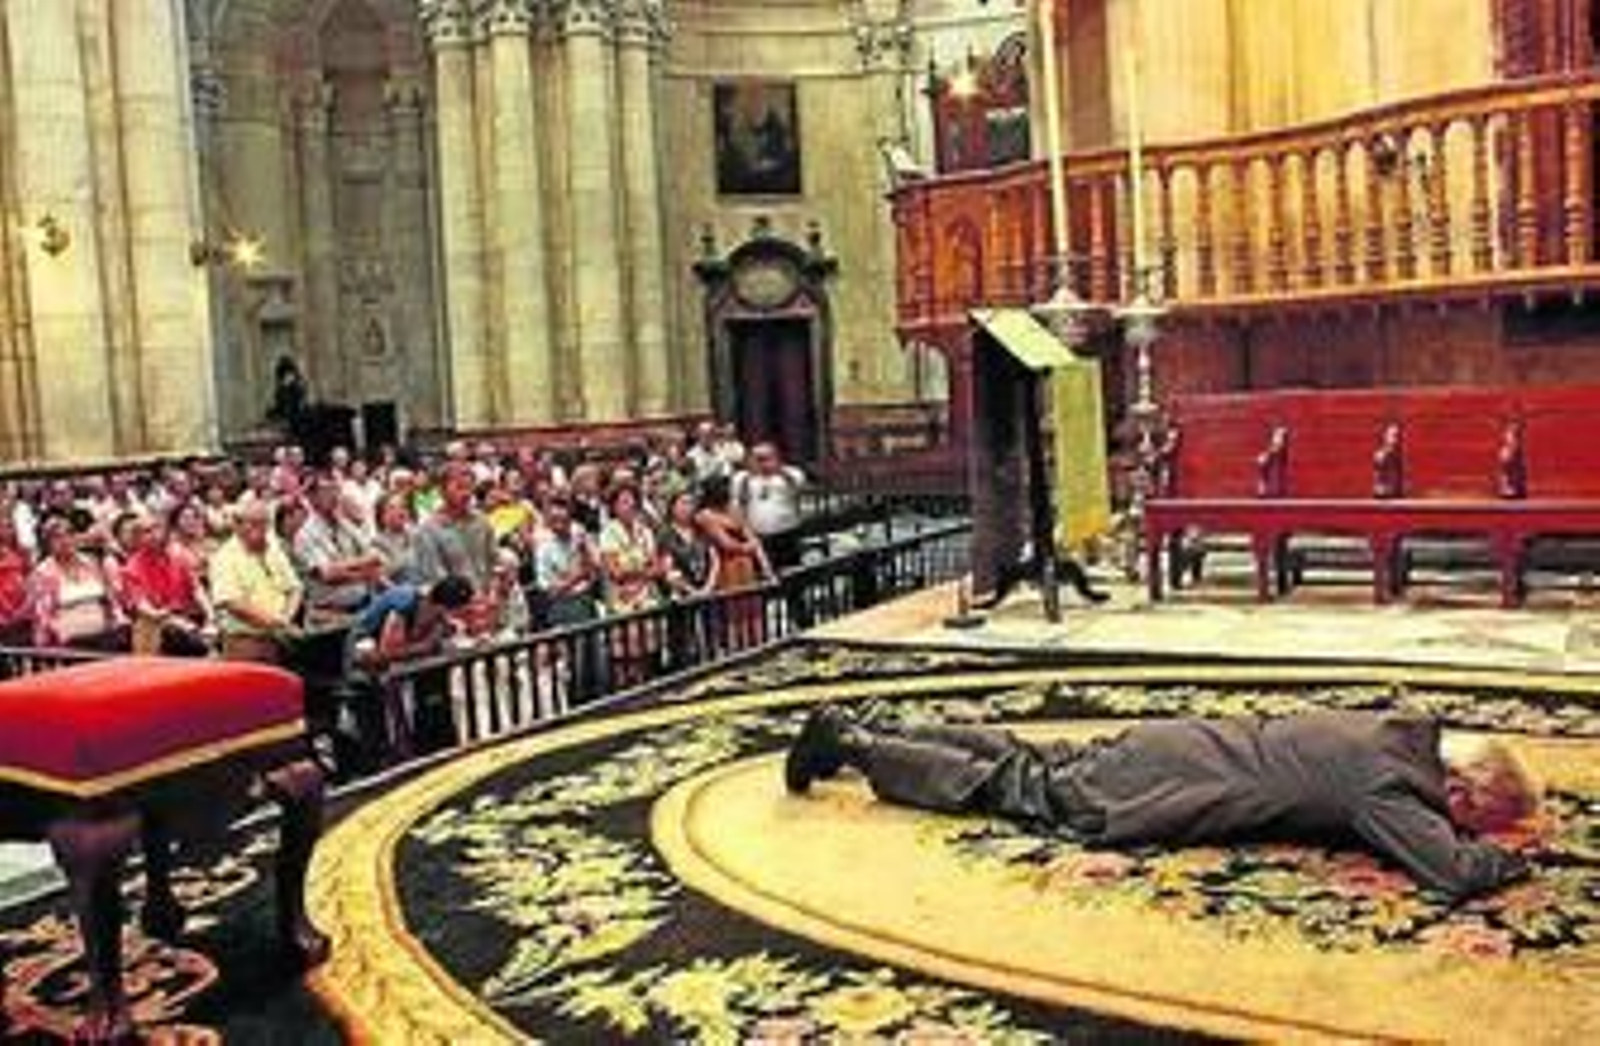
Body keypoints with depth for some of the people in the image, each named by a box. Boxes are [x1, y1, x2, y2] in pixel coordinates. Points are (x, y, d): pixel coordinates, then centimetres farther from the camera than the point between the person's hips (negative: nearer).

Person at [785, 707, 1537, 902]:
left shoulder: (1405, 734, 4)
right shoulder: (1388, 786, -21)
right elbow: (1455, 871, -30)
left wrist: (1501, 830, 16)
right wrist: (1507, 859, -9)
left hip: (1186, 744, 7)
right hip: (1163, 782, -7)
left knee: (1029, 763, 18)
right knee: (1011, 789, 4)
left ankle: (862, 732, 27)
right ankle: (849, 742, 13)